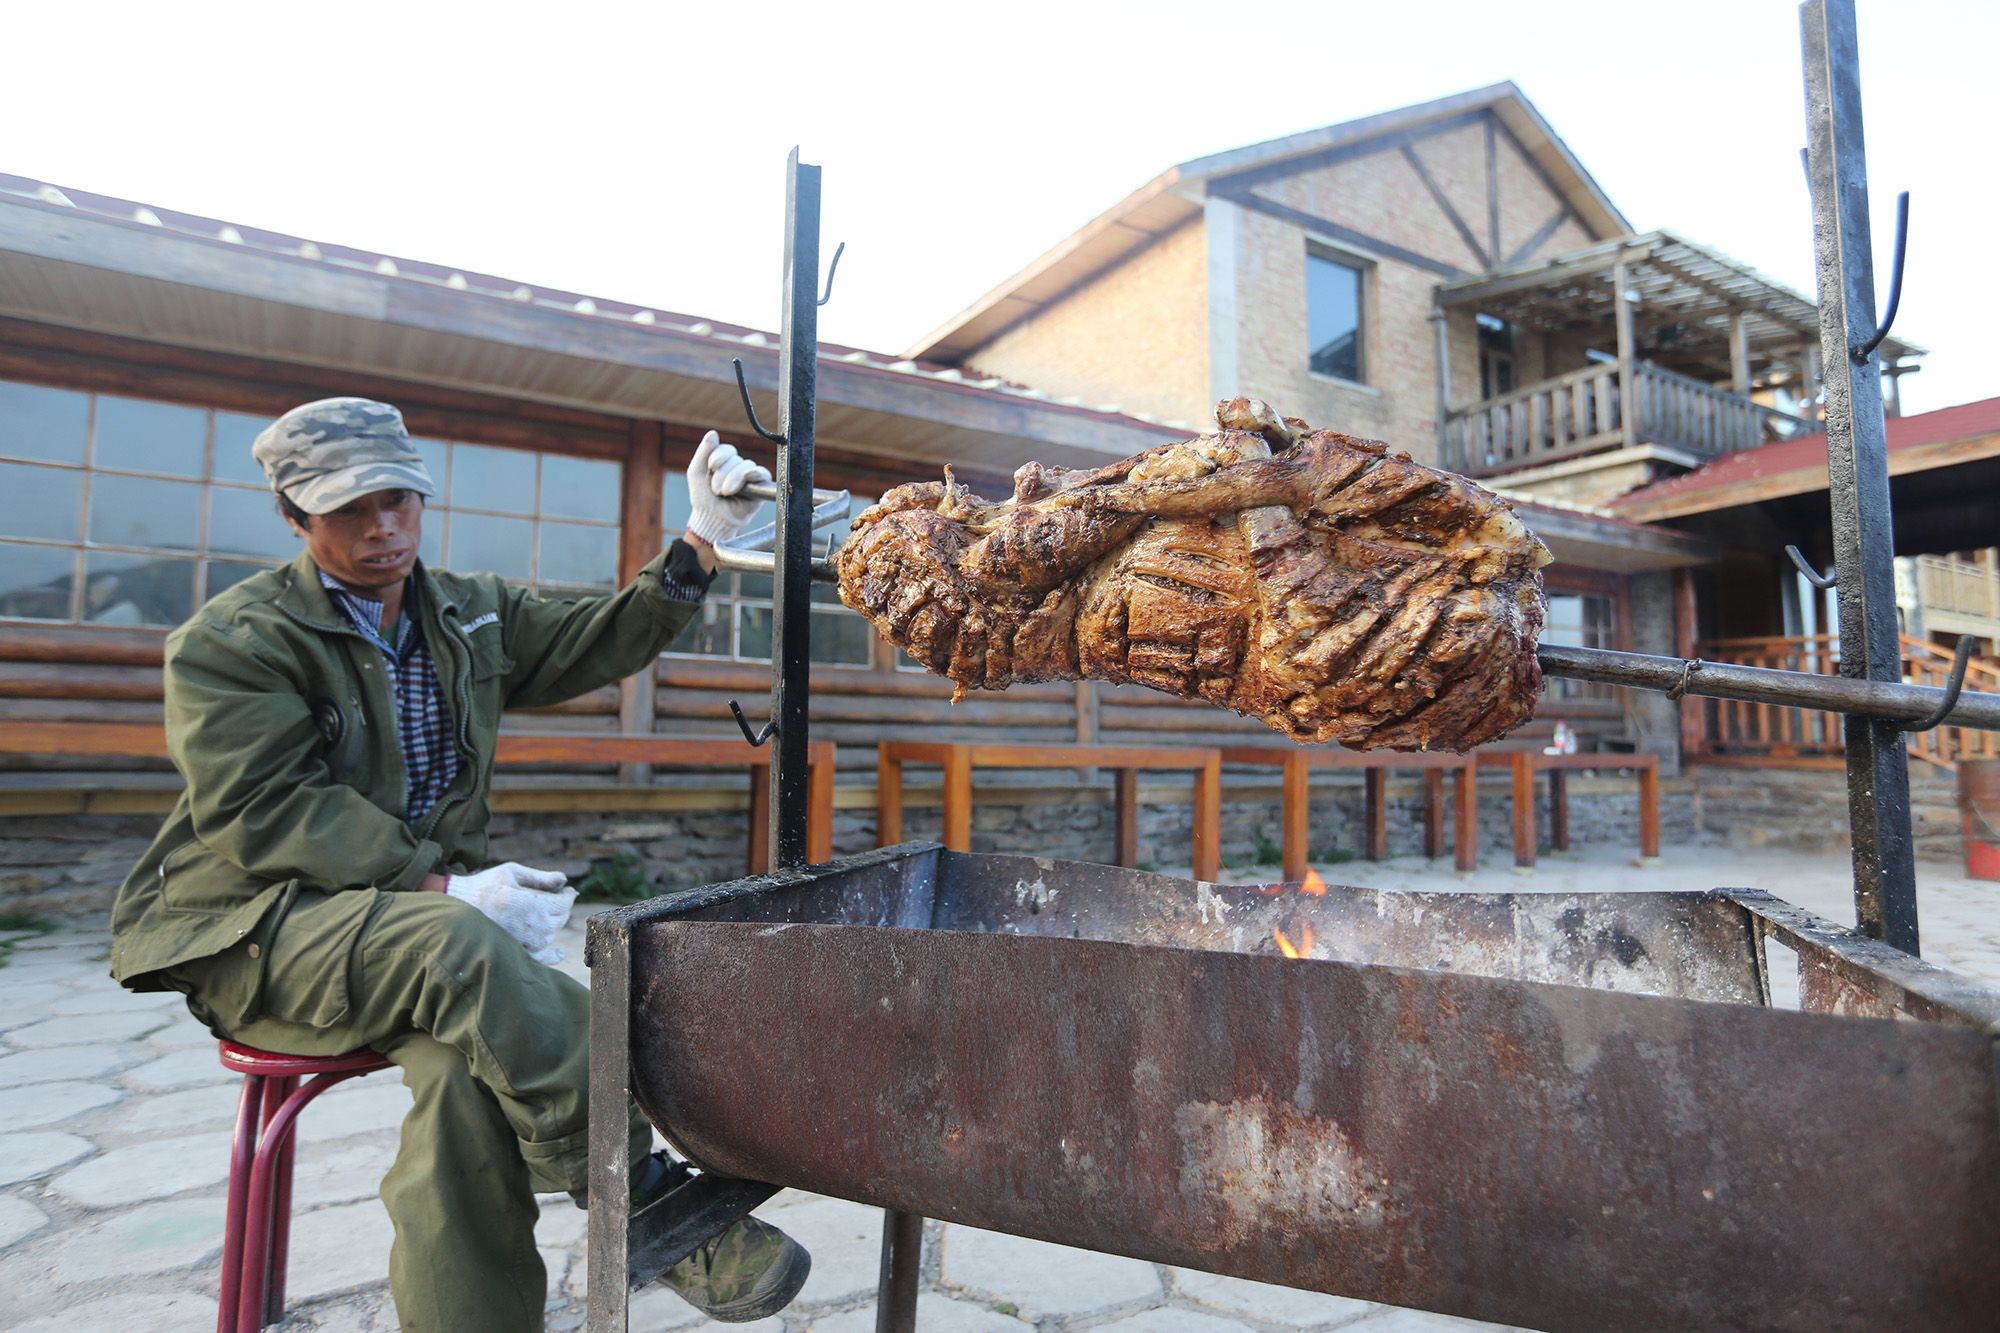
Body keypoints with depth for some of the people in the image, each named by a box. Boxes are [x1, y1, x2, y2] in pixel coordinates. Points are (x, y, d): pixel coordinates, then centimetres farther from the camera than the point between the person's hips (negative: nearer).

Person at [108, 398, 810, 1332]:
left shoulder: (471, 613, 13)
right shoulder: (229, 642, -4)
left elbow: (598, 646, 11)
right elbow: (265, 818, -14)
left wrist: (699, 544, -3)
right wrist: (442, 891, -24)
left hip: (421, 910, 5)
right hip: (259, 930, -4)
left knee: (469, 1065, -29)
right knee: (458, 948, -36)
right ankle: (648, 1206, -29)